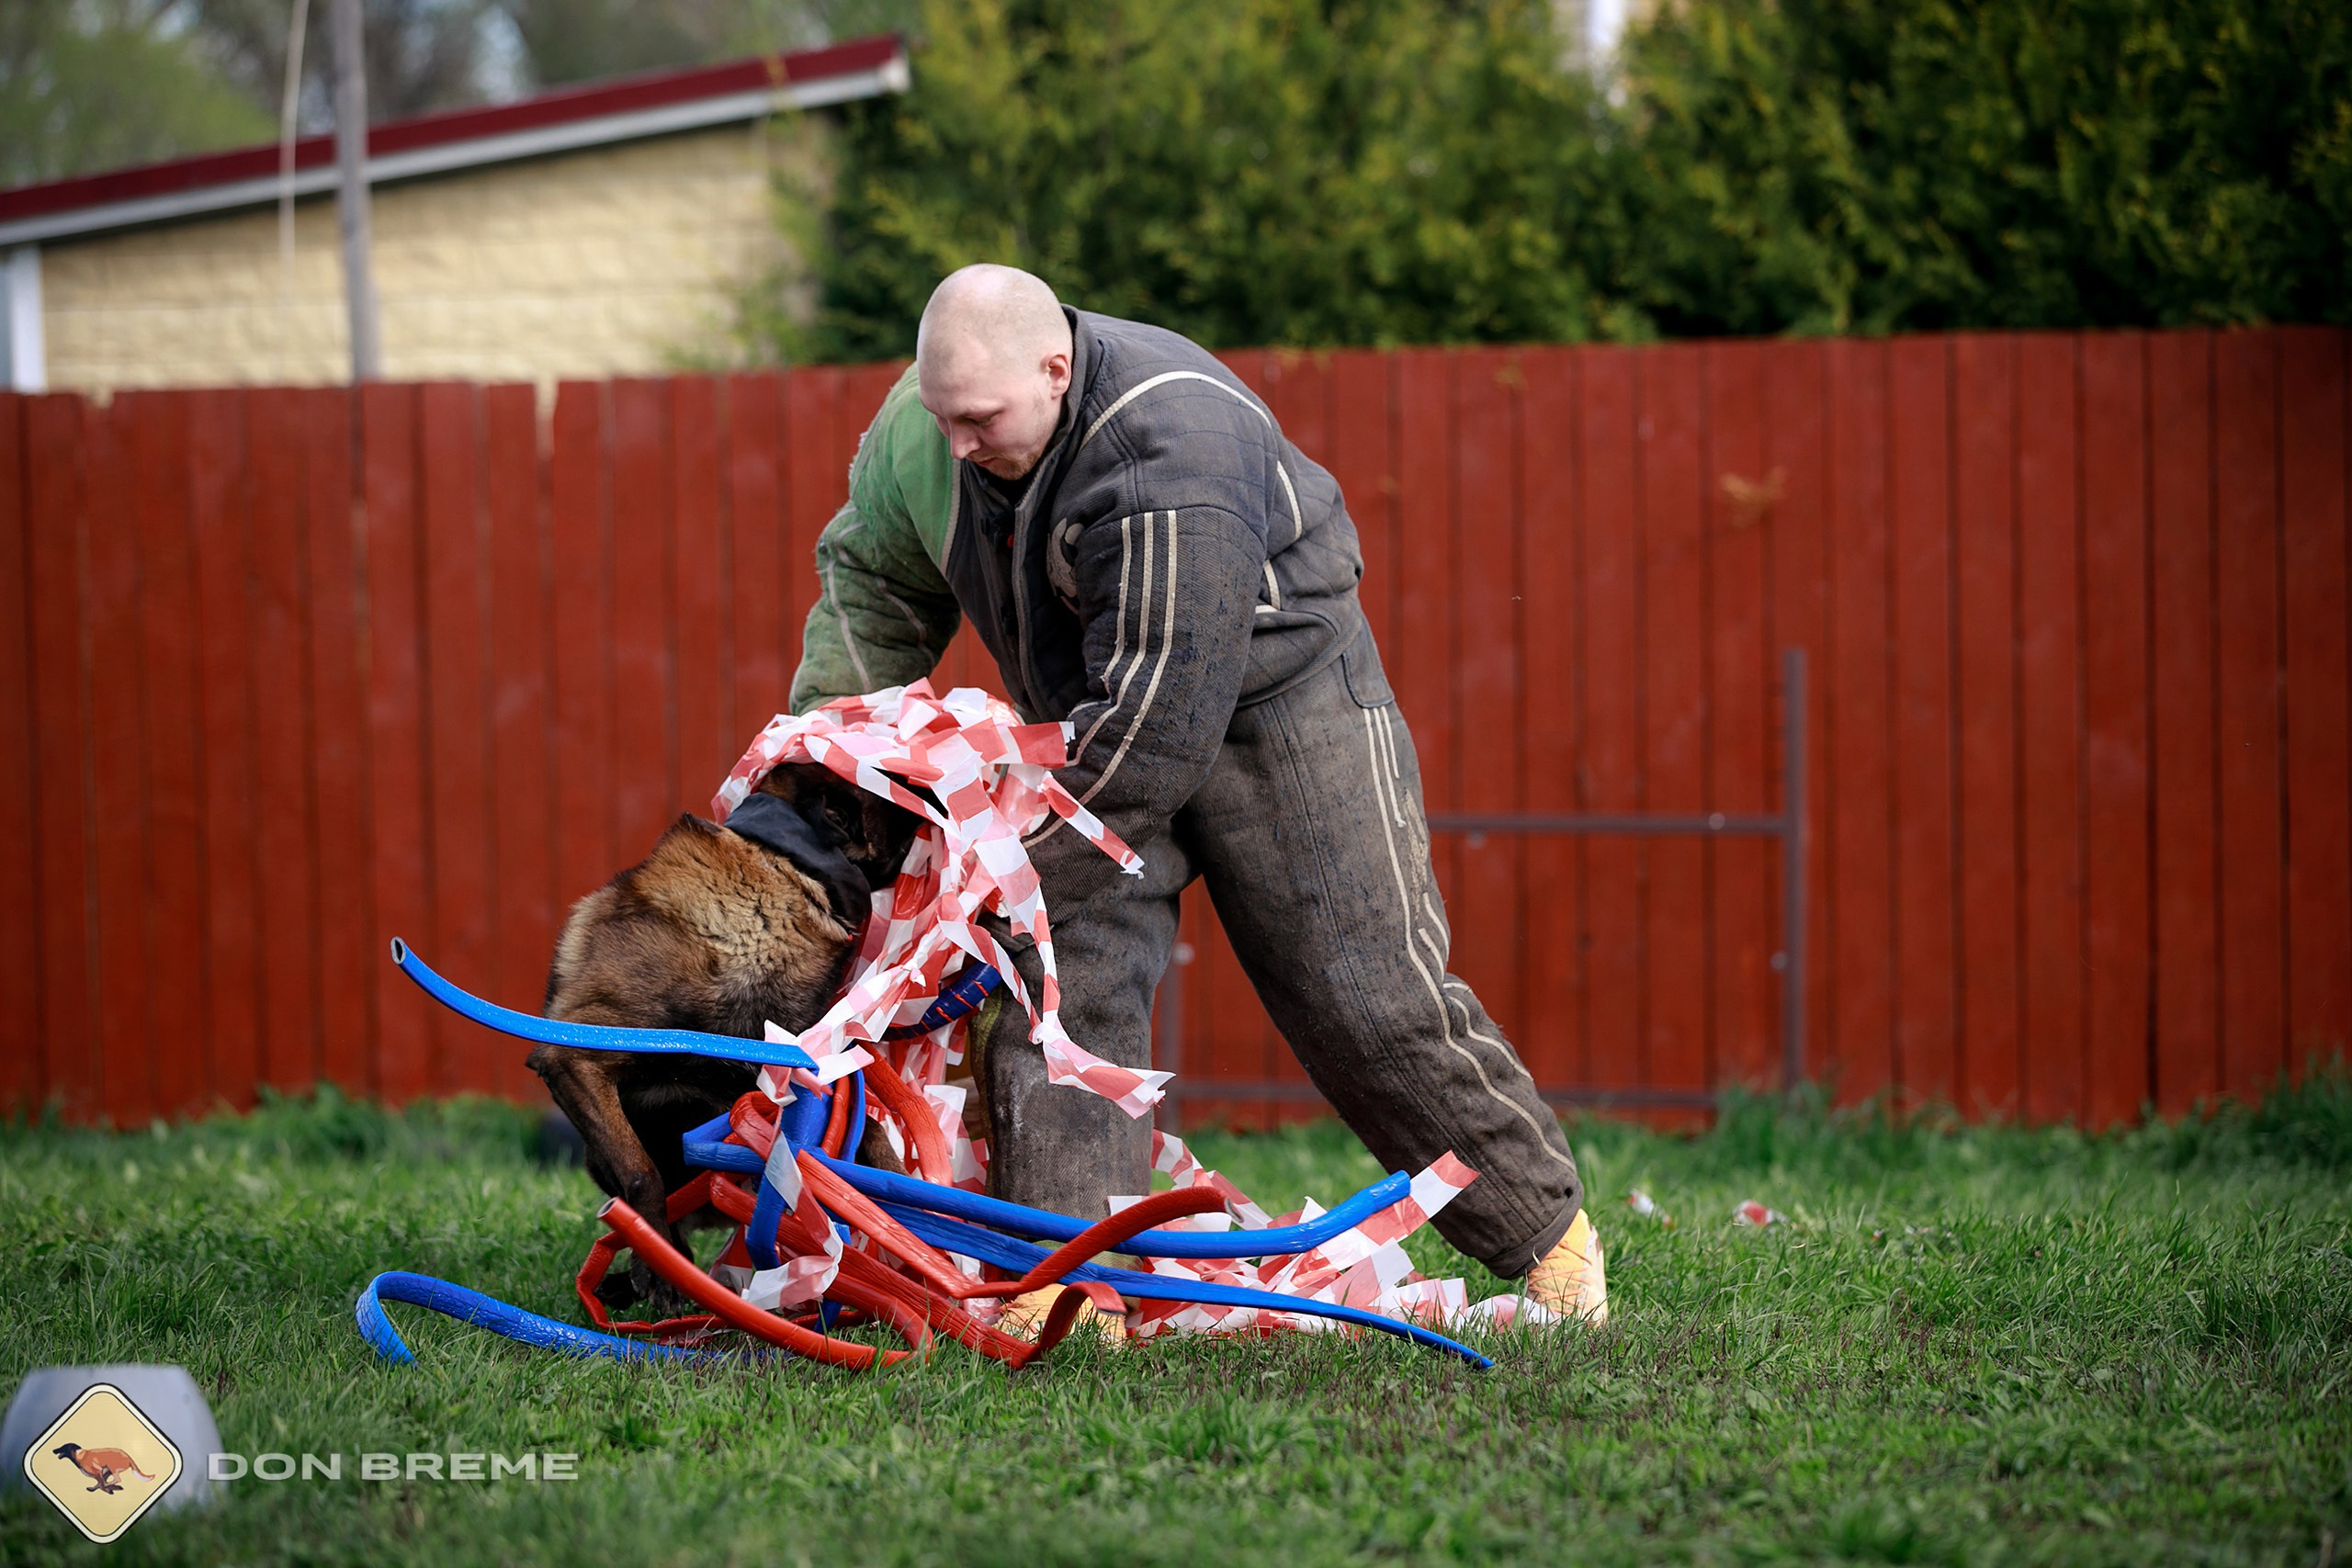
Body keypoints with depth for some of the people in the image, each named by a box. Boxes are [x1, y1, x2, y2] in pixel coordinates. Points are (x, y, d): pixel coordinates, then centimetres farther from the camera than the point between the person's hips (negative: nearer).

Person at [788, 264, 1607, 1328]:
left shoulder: (1174, 453, -36)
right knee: (1062, 982, -11)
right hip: (1098, 731, 6)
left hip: (1276, 695, -6)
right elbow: (871, 576, 9)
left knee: (1367, 1000, -5)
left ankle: (1546, 1228, 12)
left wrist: (1028, 852, -29)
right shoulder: (919, 434, -12)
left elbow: (1166, 703, -35)